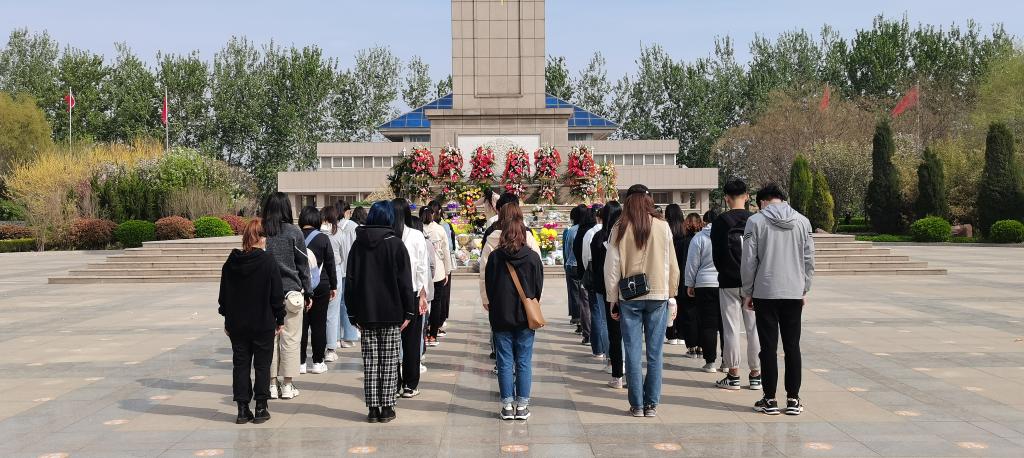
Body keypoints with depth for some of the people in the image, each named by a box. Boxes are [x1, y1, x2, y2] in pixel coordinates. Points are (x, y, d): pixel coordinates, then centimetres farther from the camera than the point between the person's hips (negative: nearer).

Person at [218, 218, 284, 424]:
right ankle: (261, 409, 8)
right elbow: (277, 293, -8)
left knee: (240, 364, 10)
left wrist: (227, 320, 16)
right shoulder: (268, 261, -11)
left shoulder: (230, 263, 1)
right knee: (262, 364, 7)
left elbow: (224, 294, 7)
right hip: (263, 323, -3)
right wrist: (280, 319, 2)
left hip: (237, 324, 3)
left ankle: (242, 409, 10)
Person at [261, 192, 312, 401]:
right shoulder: (294, 233, -3)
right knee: (290, 338, 4)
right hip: (290, 290, -2)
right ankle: (287, 385, 6)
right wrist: (308, 292, 9)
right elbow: (303, 265, 1)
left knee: (269, 337, 9)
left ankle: (272, 384, 12)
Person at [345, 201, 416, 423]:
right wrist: (408, 311, -1)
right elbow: (405, 281, -6)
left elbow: (350, 280, 7)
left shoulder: (358, 245, 5)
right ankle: (386, 407, 5)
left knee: (370, 361, 7)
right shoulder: (396, 245, -4)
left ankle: (372, 408, 8)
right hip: (391, 313, -2)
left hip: (366, 313, 3)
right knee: (389, 361, 4)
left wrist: (353, 313, 12)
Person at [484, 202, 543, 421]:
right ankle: (522, 405, 10)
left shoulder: (494, 257, -8)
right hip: (525, 316, 0)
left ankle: (507, 405, 10)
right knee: (524, 362, 7)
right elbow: (539, 287, 1)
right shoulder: (533, 257, -7)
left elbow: (489, 287, -1)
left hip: (501, 317, 0)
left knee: (505, 362, 7)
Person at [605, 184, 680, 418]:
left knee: (633, 352, 5)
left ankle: (637, 405, 8)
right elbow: (672, 265, 4)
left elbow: (611, 267, 0)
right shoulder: (663, 227, -1)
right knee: (654, 353, 7)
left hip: (629, 297, 0)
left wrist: (613, 300, 8)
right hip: (658, 296, 1)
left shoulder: (620, 229, -3)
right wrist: (672, 297, 13)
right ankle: (651, 404, 10)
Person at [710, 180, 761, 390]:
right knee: (754, 328, 7)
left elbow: (716, 254, -2)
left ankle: (733, 375, 5)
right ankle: (756, 375, 11)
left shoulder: (721, 221, -6)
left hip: (729, 283, -2)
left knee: (731, 329, 2)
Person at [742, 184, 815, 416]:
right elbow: (809, 260, 6)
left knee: (769, 346, 3)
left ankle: (770, 399, 7)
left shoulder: (756, 221, -5)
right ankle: (793, 399, 12)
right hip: (794, 293, 3)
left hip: (765, 292, -3)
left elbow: (749, 260, -5)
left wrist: (747, 292, 4)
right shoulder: (803, 221, 4)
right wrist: (804, 290, 16)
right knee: (792, 346, 9)